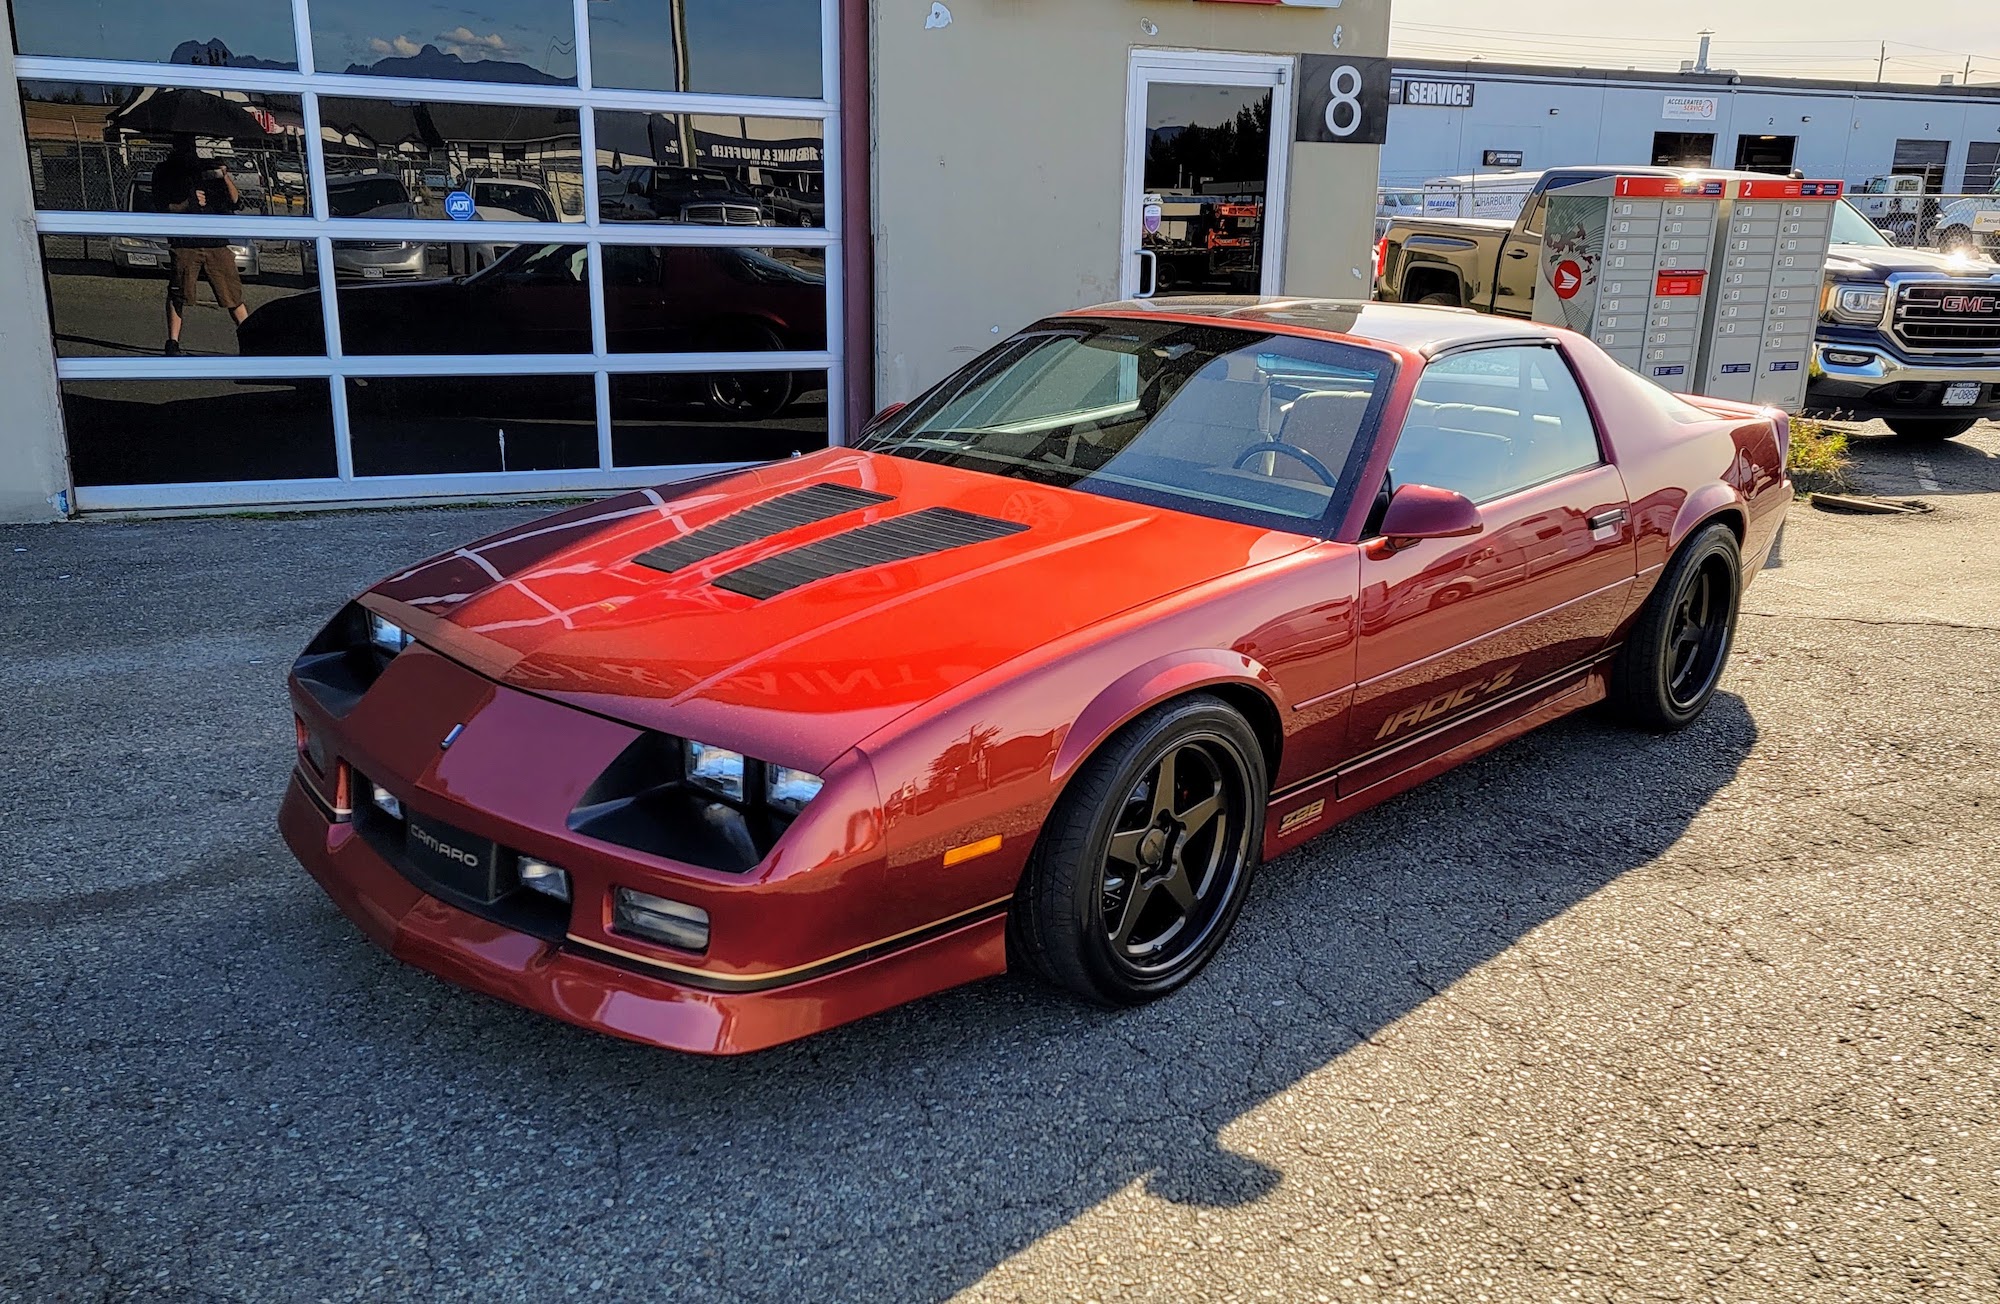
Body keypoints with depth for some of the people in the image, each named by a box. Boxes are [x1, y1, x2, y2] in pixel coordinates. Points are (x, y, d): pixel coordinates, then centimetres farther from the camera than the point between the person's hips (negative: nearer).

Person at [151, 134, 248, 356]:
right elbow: (163, 208, 4)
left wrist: (225, 177, -10)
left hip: (217, 243, 1)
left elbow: (235, 201, 7)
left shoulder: (210, 167, 15)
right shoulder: (164, 172, 12)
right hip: (184, 243, -1)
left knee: (234, 294, -2)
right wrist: (188, 203, -13)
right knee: (178, 295, -4)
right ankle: (172, 344, 0)